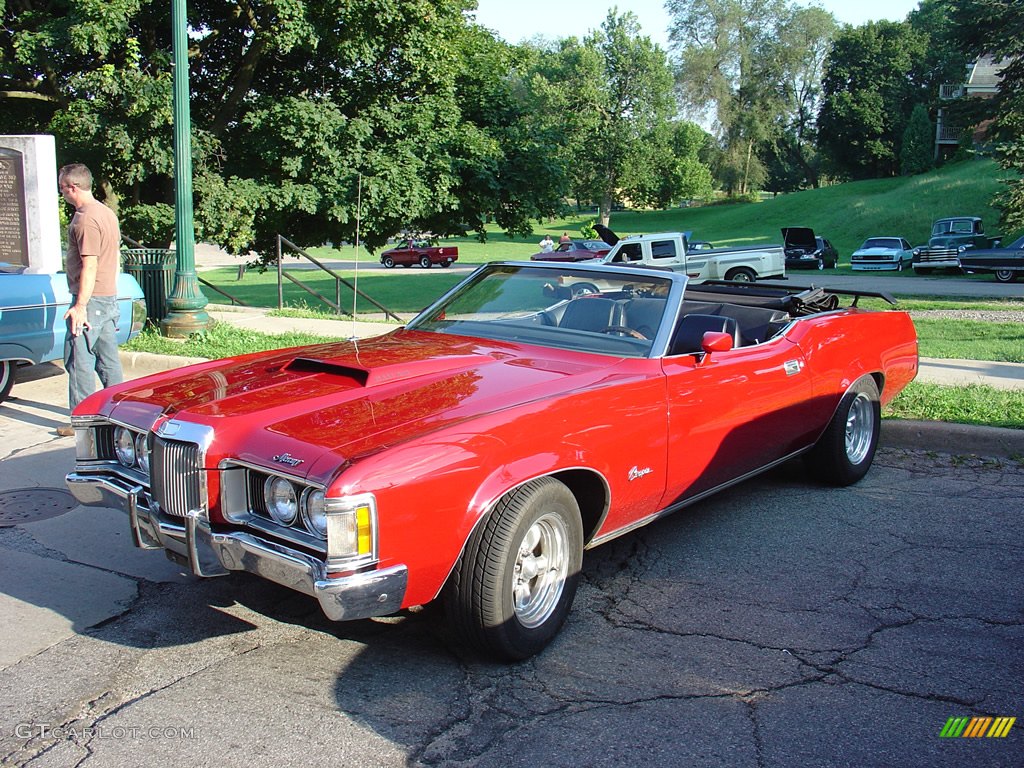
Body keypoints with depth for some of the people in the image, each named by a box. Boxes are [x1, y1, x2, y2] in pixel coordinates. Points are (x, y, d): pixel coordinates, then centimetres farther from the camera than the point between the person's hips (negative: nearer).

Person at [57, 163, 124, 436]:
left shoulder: (86, 220, -16)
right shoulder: (108, 213, 14)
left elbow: (90, 266, -21)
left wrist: (80, 305, -21)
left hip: (90, 299, -9)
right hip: (110, 298, 9)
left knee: (79, 360, -4)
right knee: (108, 359, 13)